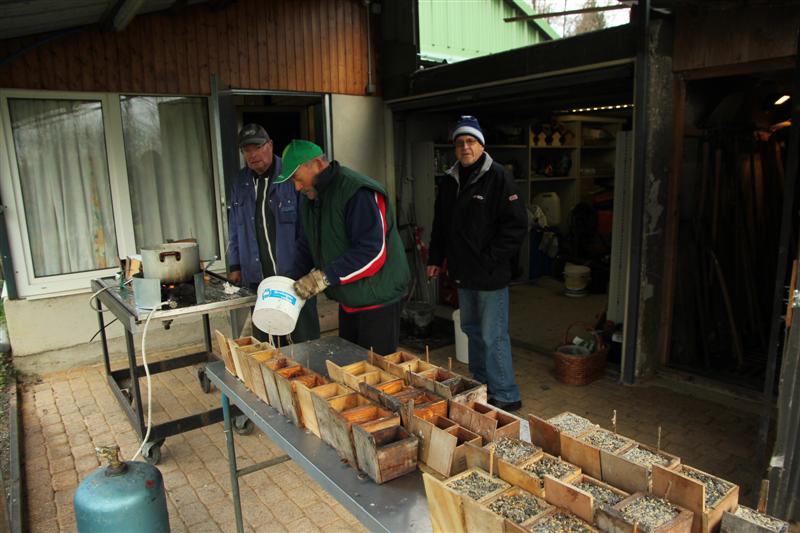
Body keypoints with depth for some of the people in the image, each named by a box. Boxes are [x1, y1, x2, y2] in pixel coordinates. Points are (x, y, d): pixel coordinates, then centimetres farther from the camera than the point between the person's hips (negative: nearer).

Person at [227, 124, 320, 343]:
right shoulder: (240, 183, 10)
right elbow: (235, 228, 16)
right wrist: (235, 265, 13)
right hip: (257, 277, 5)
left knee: (305, 339, 6)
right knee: (264, 340, 13)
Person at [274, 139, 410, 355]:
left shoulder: (357, 192, -23)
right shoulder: (309, 197, 8)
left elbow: (373, 251, -29)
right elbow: (306, 247, 12)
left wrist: (325, 276, -28)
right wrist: (292, 282, -4)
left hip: (378, 299, -9)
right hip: (348, 300, 9)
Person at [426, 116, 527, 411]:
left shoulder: (498, 178, -12)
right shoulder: (450, 181, 10)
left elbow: (517, 224, -16)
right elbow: (440, 224, 19)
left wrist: (492, 259, -18)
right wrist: (435, 258, 14)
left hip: (490, 275, -8)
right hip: (462, 273, 8)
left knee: (493, 337, -2)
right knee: (472, 330, 19)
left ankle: (506, 396, 12)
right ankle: (480, 386, 35)